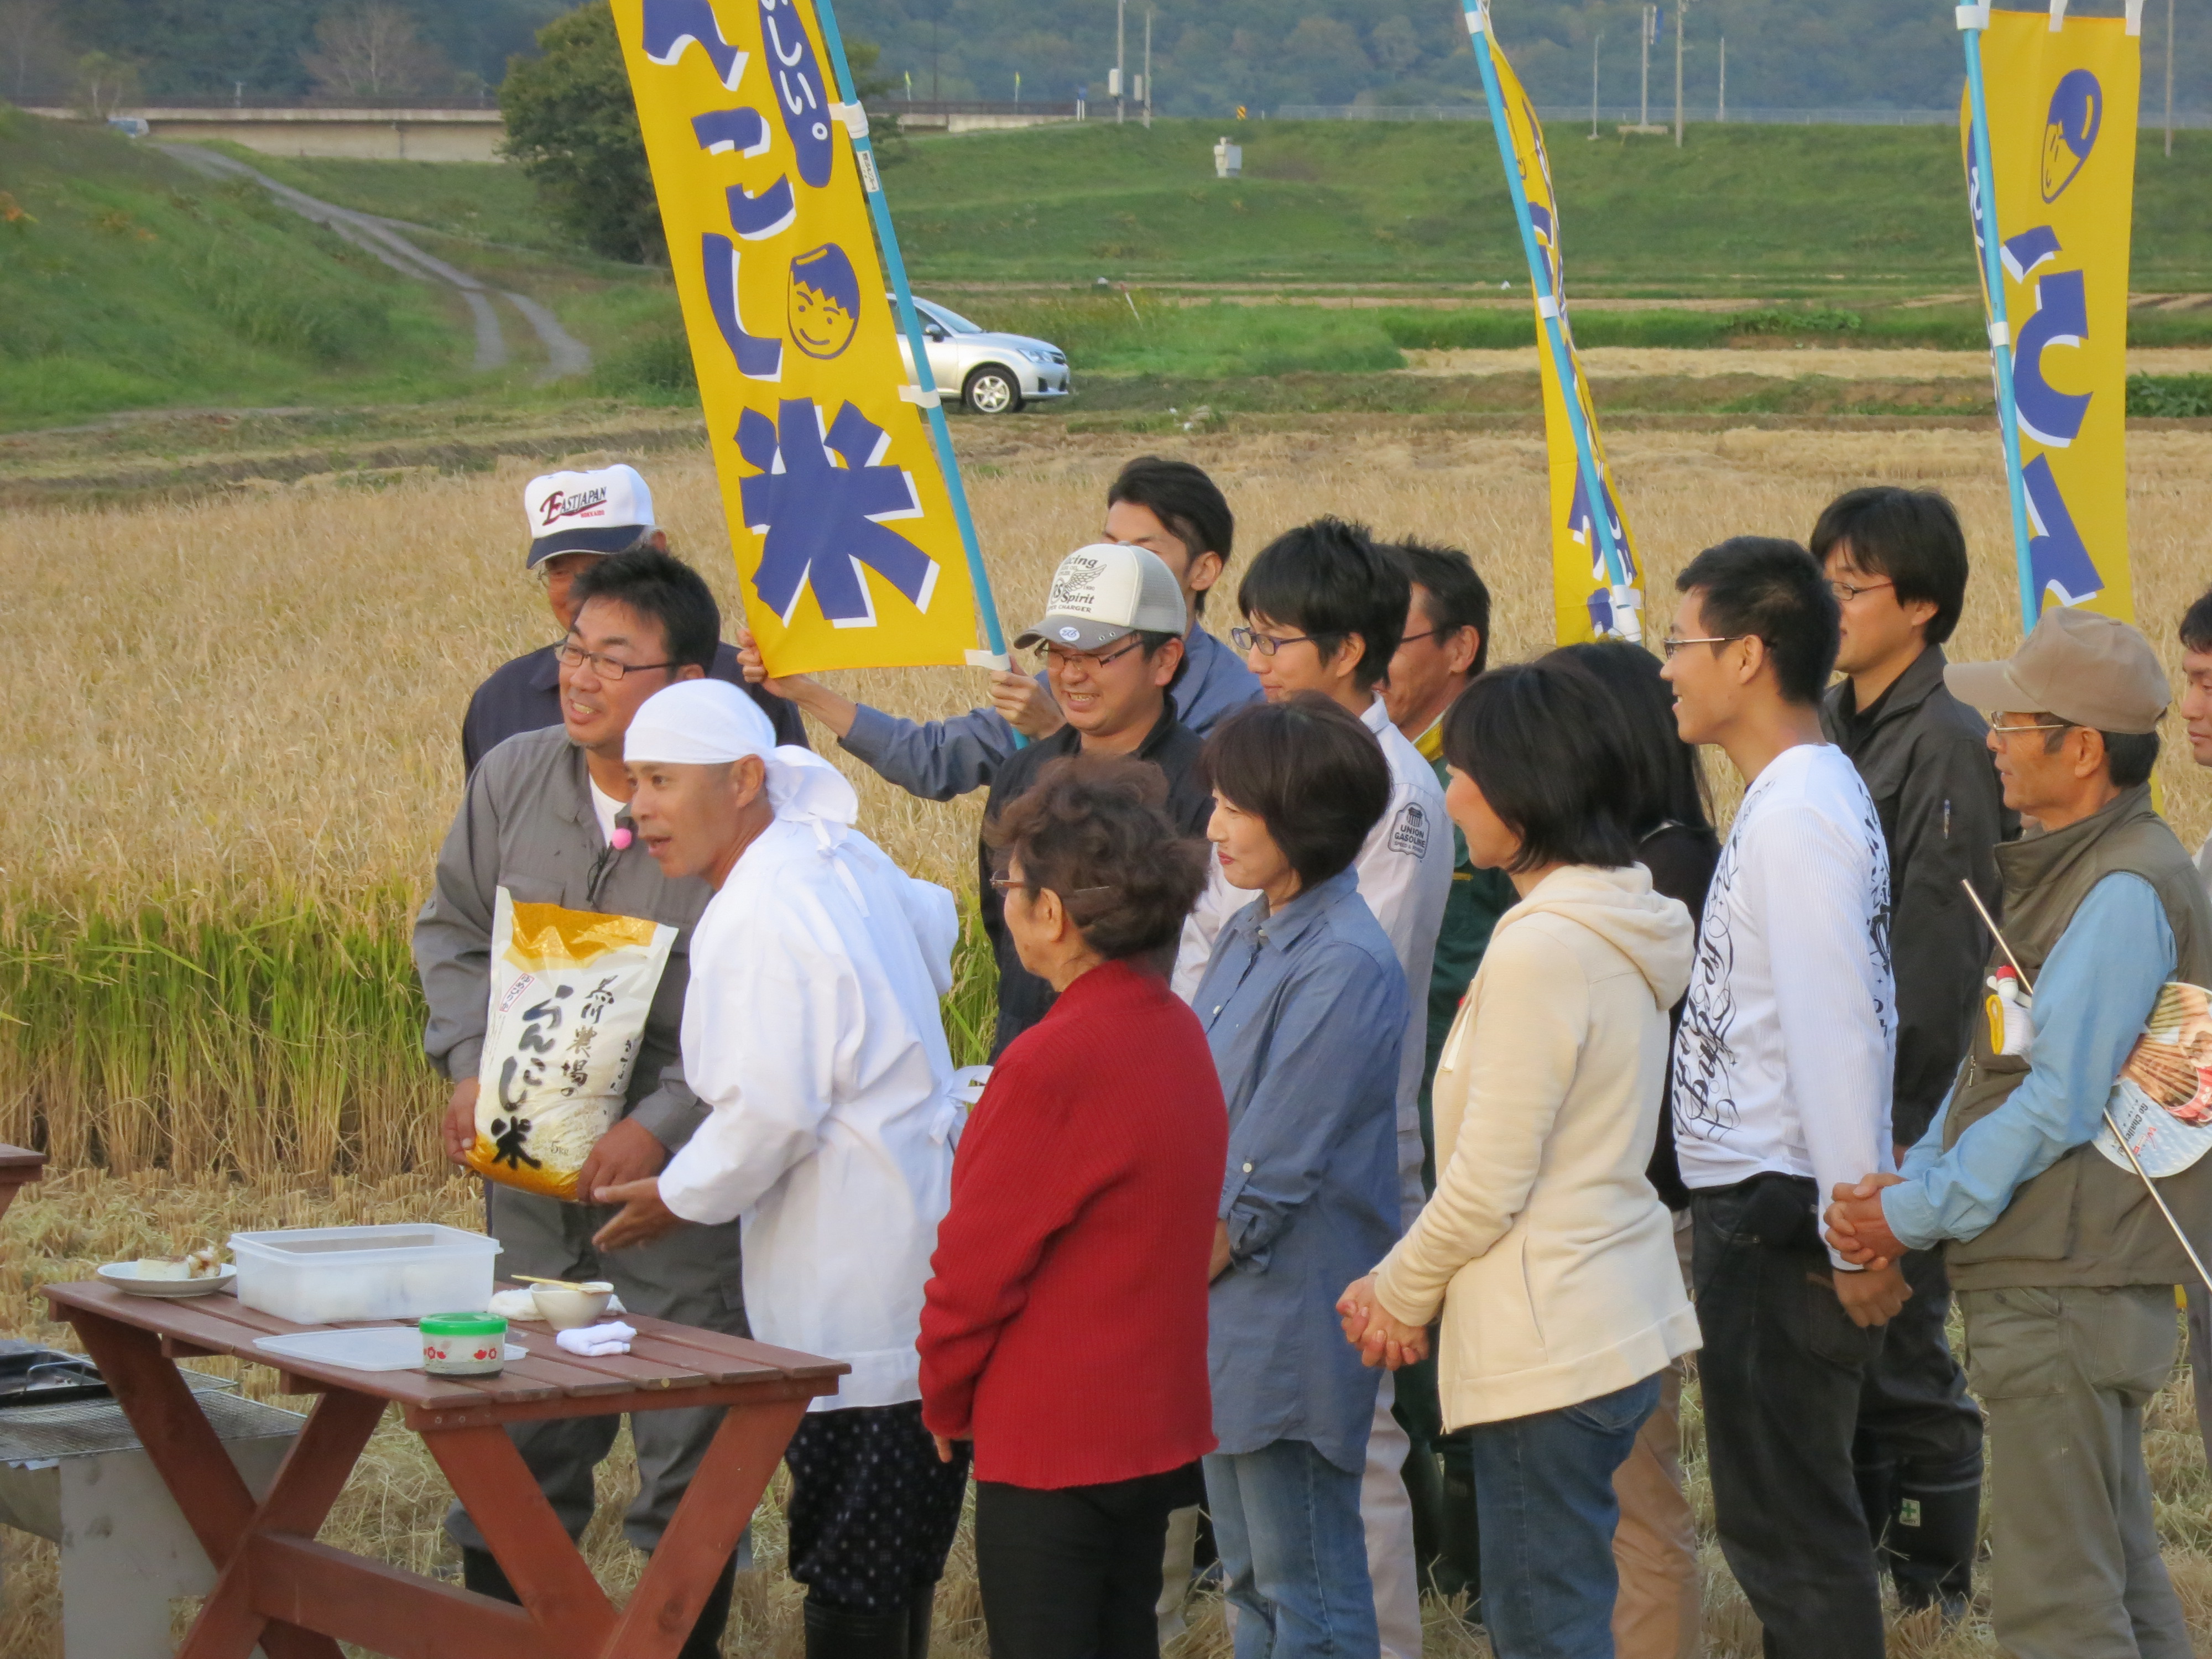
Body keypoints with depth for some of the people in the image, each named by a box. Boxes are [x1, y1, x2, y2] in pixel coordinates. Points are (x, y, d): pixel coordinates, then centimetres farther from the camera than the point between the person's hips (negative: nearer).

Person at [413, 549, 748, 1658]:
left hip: (678, 1178, -4)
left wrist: (661, 1128, -20)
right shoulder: (513, 777, 1)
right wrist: (470, 1065, -1)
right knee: (512, 1429, 13)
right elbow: (452, 927, 14)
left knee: (688, 1443, 3)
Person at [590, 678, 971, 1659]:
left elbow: (767, 1114, -22)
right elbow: (935, 927, 30)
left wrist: (677, 1199, -6)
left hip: (855, 1287, -10)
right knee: (898, 1561, 16)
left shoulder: (759, 919, -19)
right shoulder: (840, 859, 10)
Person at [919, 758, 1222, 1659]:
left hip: (1051, 1443, -8)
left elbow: (977, 1262, -15)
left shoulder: (1054, 1062, -21)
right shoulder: (1178, 1034, 6)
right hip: (1157, 1424, 9)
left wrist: (946, 1404, 2)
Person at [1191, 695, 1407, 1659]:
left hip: (1292, 1317, -9)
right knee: (1250, 1581, 17)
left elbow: (1268, 1180, -19)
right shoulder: (1247, 937, 10)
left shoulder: (1344, 966, -18)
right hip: (1226, 1315, 9)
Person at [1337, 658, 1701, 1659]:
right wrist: (1405, 1281, 10)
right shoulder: (1623, 926, 11)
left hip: (1549, 1344, -10)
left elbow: (1488, 1181, -17)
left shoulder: (1542, 948, -19)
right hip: (1619, 1321, 10)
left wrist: (1400, 1293, -1)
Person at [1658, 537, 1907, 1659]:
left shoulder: (1799, 815, -18)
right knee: (1780, 1524, 16)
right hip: (1752, 1201, 10)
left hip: (1775, 1219, -10)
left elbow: (1835, 1031, -23)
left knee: (1790, 1533, -4)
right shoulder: (1795, 797, 14)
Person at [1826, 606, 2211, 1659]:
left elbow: (2059, 1105, -20)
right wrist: (1913, 1178, 1)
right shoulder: (2057, 871, 16)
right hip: (2057, 1283, 10)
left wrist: (1918, 1214, -14)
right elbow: (1990, 1066, 16)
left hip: (2066, 1288, -10)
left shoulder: (2124, 890, -16)